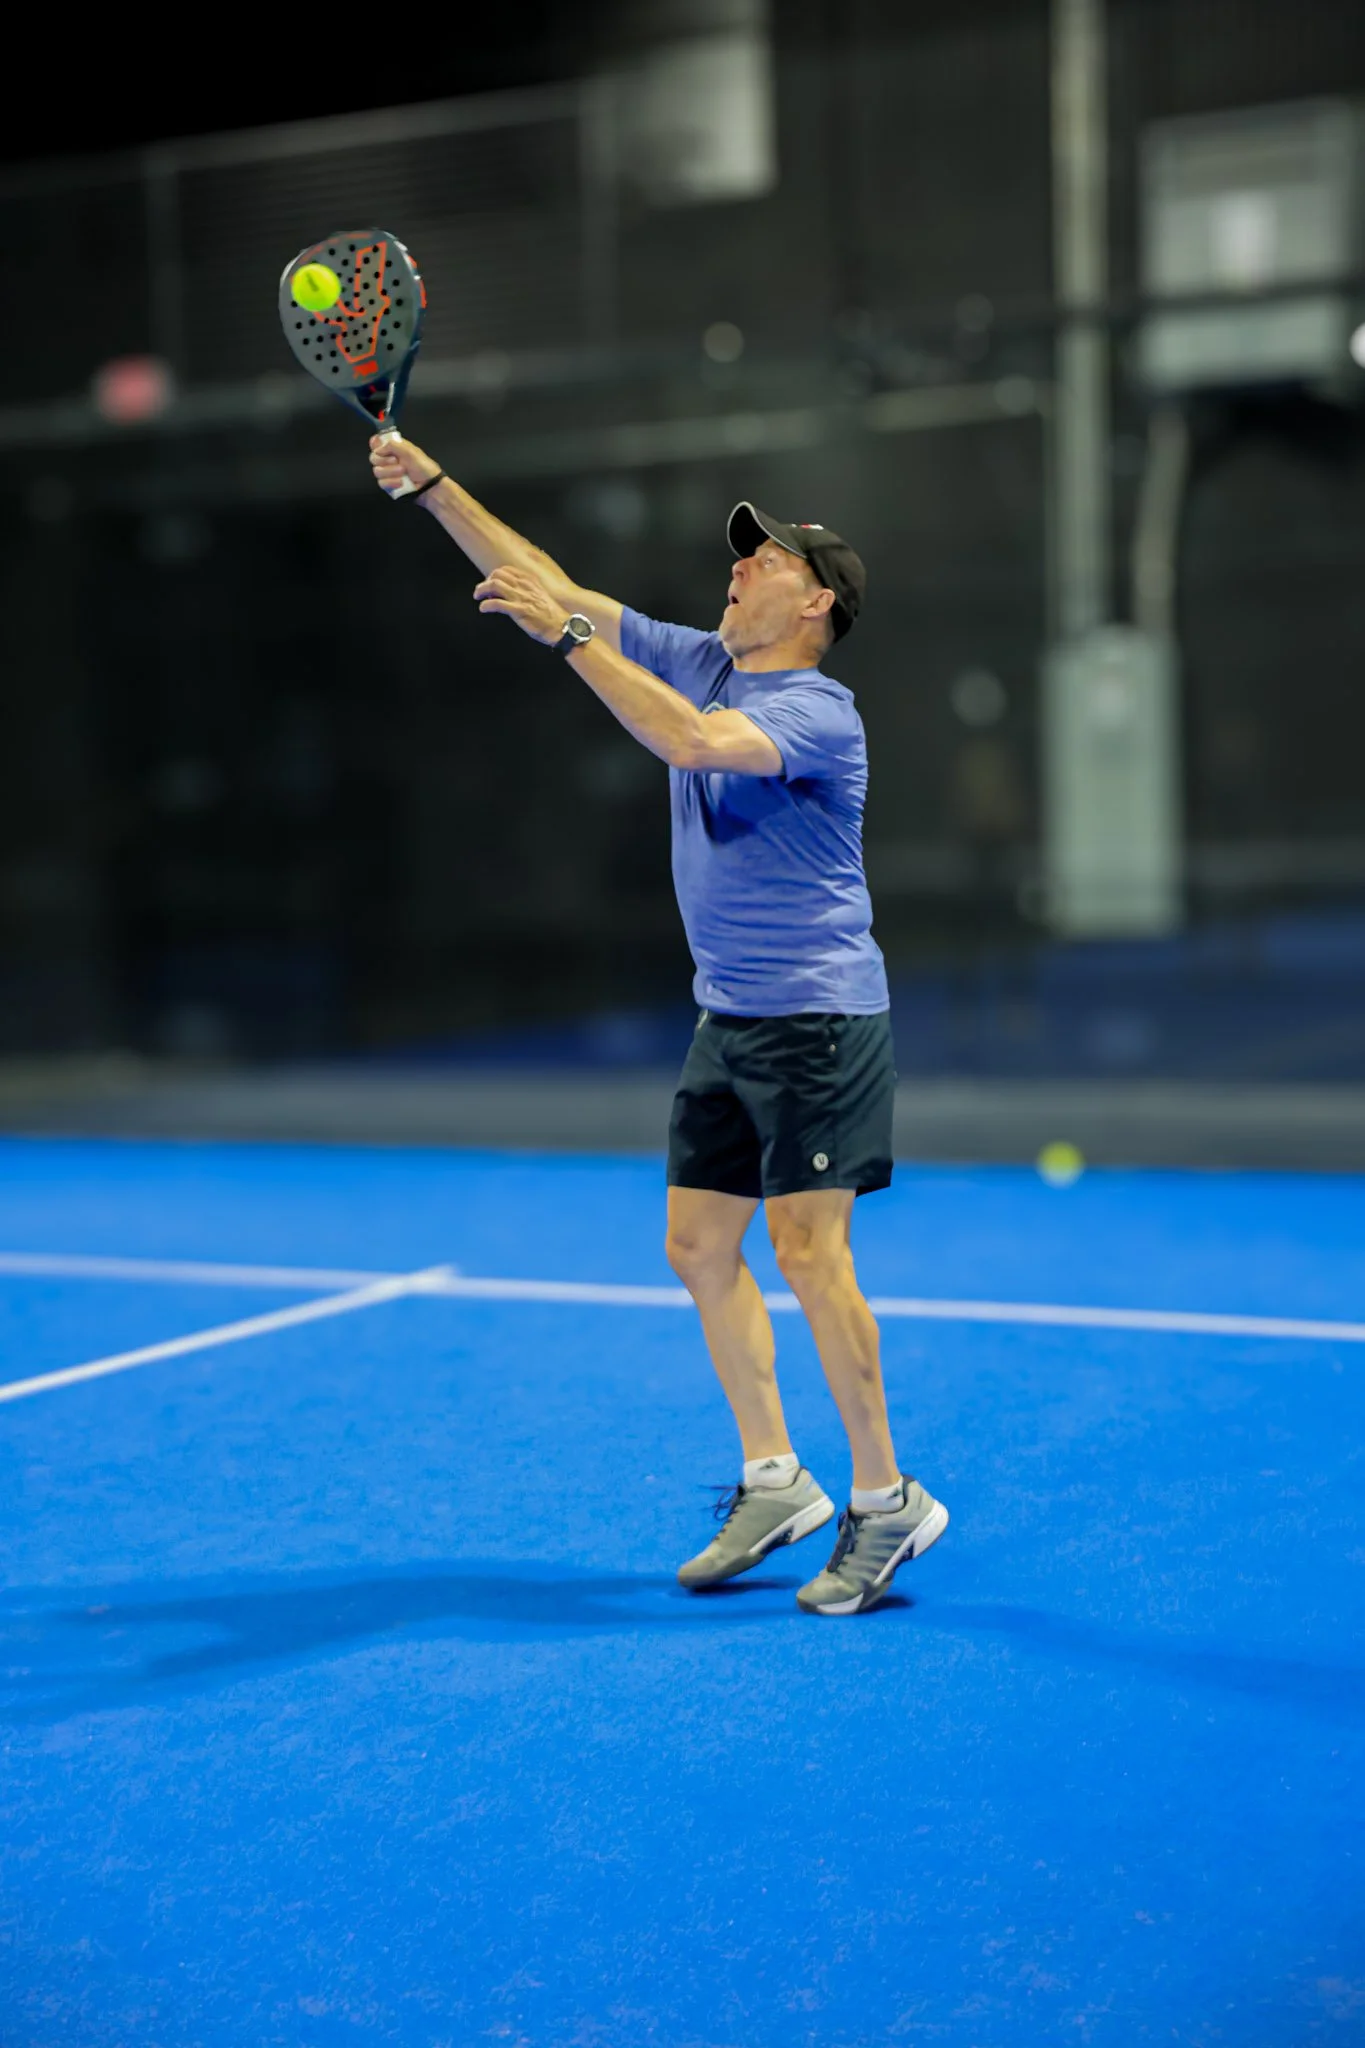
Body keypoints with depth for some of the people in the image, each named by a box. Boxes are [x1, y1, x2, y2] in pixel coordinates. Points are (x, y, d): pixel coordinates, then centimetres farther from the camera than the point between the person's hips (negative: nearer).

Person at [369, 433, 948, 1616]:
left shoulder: (817, 710, -15)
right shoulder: (697, 663, 9)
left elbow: (694, 741, -34)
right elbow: (547, 585, 8)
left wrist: (569, 635, -33)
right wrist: (433, 488, 2)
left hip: (818, 1019, -8)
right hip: (728, 1021, 9)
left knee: (809, 1252, -10)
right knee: (699, 1248, 8)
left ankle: (886, 1502, 2)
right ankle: (774, 1484, 19)